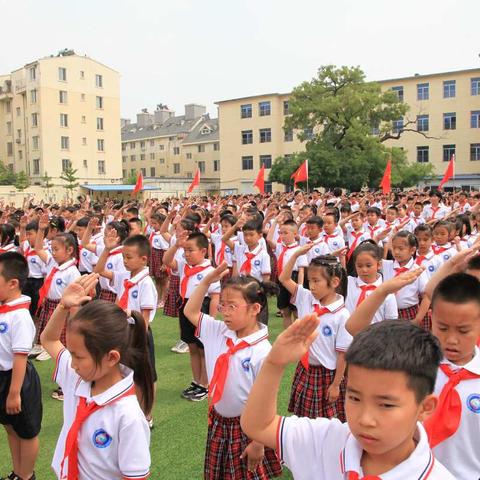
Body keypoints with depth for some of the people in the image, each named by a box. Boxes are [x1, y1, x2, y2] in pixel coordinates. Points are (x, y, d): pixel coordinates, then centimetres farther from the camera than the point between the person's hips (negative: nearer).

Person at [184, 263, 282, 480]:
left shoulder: (262, 353, -24)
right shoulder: (219, 332, -5)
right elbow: (190, 312, 5)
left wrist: (258, 443, -15)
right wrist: (207, 280, -6)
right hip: (218, 422, 7)